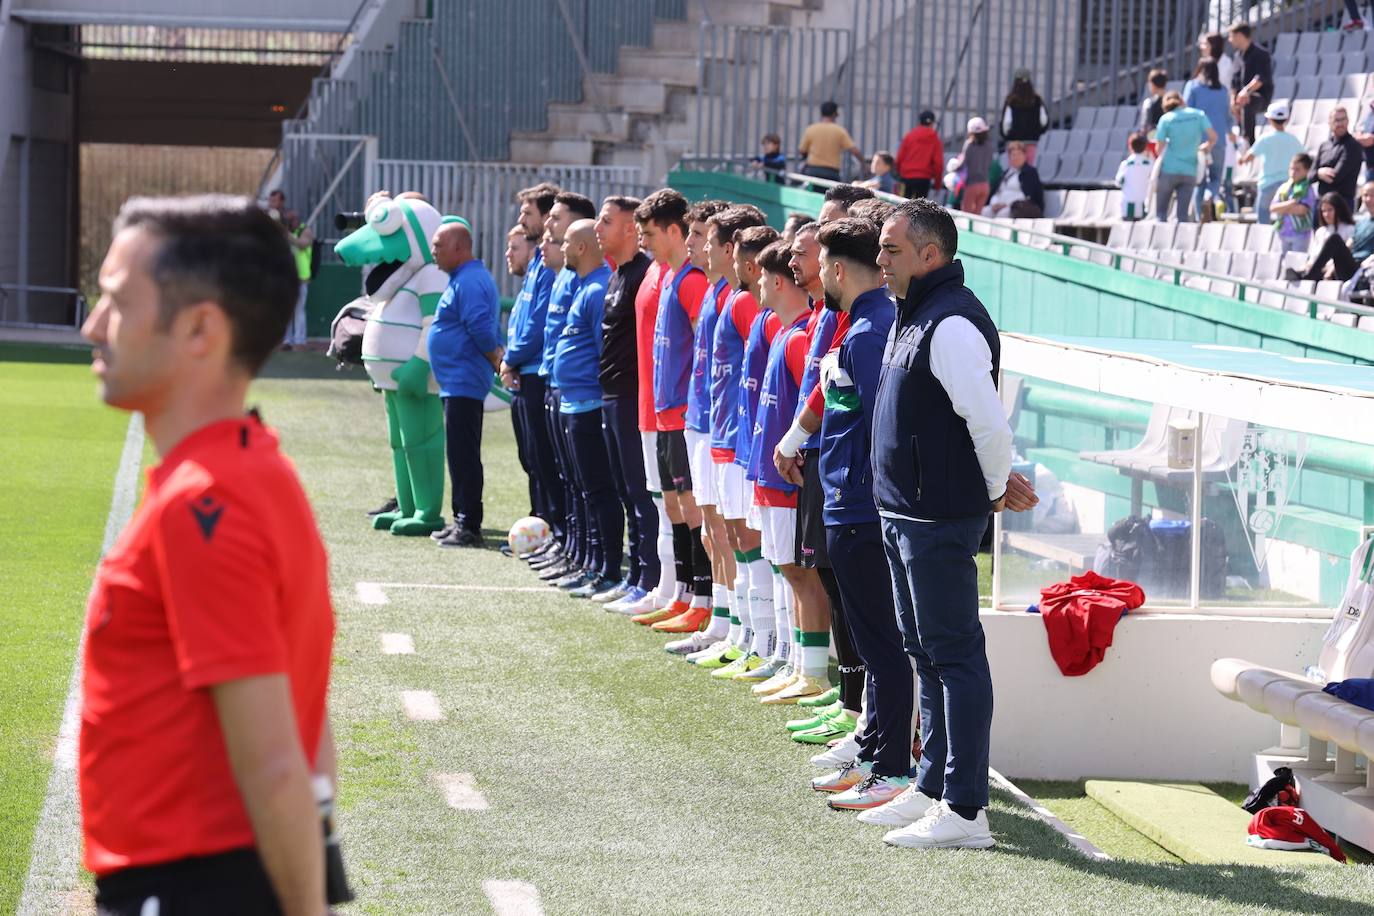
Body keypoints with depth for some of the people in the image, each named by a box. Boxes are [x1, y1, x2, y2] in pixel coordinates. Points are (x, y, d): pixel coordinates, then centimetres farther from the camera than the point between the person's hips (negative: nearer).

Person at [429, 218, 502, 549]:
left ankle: (469, 527, -8)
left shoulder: (469, 282, -16)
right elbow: (483, 330, 25)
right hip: (457, 382, 11)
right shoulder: (466, 278, 18)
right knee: (461, 456, 14)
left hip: (464, 382, -11)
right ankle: (462, 522, 20)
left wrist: (497, 360, -10)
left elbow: (481, 329, -22)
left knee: (463, 456, -9)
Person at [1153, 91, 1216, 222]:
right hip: (1190, 171, 2)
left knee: (1161, 212, 5)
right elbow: (1213, 137, -2)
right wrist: (1206, 147, 19)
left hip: (1168, 170, -2)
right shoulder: (1198, 115, 4)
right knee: (1183, 214, 4)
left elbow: (1159, 148, -2)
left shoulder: (1166, 119, 0)